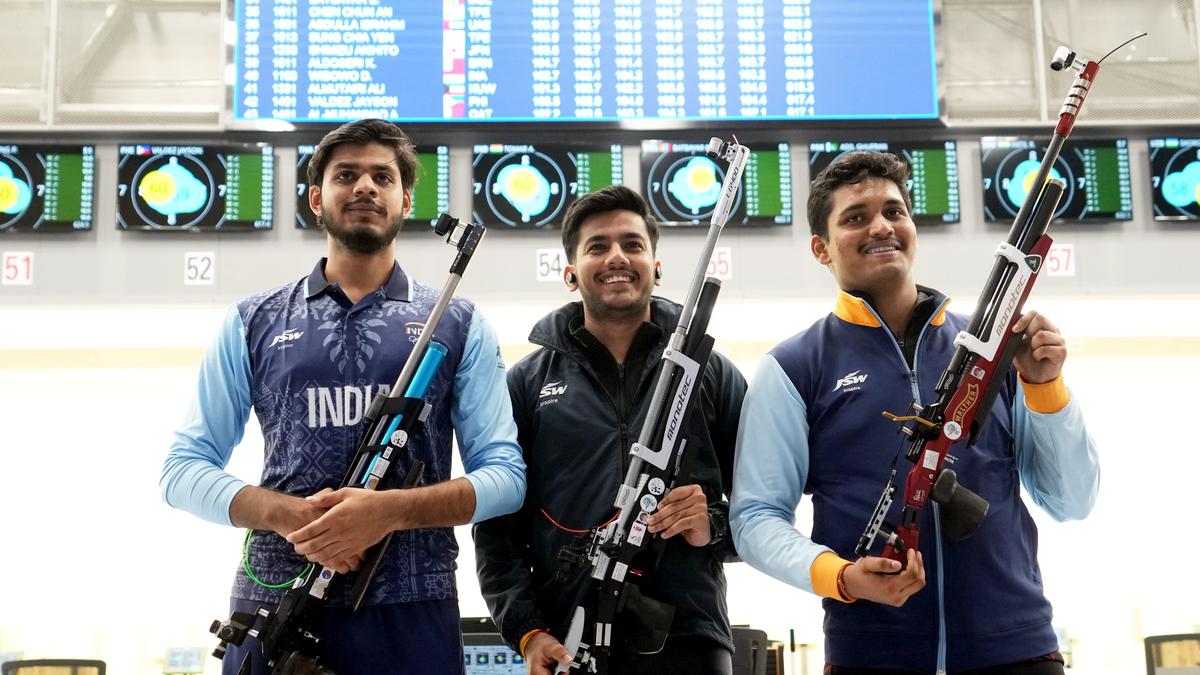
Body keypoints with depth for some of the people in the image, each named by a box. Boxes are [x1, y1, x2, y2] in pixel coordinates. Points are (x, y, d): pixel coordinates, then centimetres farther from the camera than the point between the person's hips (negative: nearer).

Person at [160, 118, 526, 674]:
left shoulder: (458, 325, 6)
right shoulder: (253, 324, 9)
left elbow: (505, 473, 0)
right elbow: (184, 470, 5)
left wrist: (389, 511, -16)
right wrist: (285, 514, -13)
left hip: (412, 612, 0)